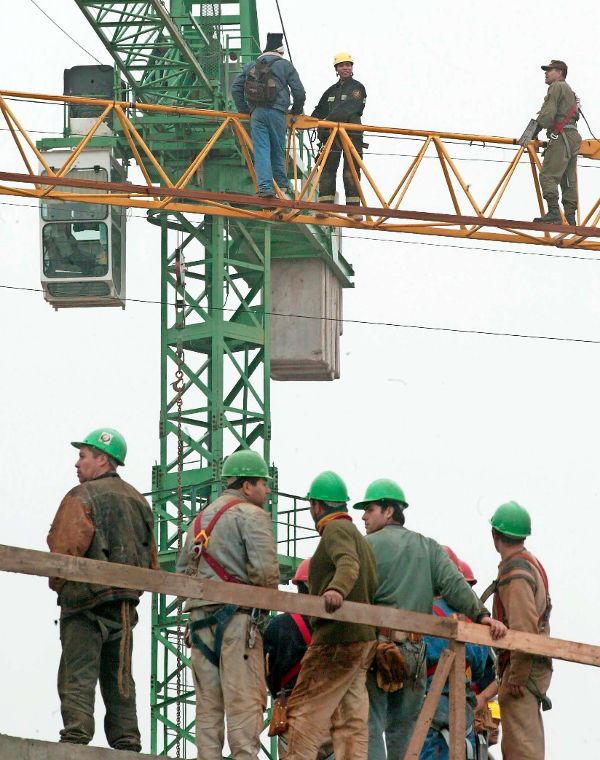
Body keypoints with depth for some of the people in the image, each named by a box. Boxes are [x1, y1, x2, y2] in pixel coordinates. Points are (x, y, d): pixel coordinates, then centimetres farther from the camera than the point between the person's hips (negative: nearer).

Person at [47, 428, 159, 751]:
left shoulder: (82, 497, -6)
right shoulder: (139, 501, 17)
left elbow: (66, 549, -17)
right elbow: (151, 560, 18)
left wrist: (58, 584, -2)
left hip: (86, 602, -7)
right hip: (125, 605, 7)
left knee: (78, 675, -9)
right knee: (120, 679, 9)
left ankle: (76, 737, -19)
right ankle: (126, 741, 5)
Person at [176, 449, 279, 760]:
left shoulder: (200, 519, 21)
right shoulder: (251, 515, -4)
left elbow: (183, 568, 20)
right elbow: (265, 568, -14)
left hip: (200, 617, 7)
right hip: (237, 616, -7)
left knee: (208, 701, 7)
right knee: (244, 699, -9)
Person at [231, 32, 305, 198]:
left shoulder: (252, 65, 16)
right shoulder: (285, 66, 5)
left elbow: (235, 87, 14)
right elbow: (299, 92, 2)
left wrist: (243, 110, 21)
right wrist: (296, 111, 20)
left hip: (257, 113, 2)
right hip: (277, 113, -2)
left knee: (261, 150, -4)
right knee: (278, 151, 11)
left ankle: (265, 186, -16)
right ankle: (281, 185, 19)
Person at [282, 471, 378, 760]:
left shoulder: (336, 530, -6)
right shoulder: (359, 537, 25)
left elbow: (348, 564, -27)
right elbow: (372, 588, 28)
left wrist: (337, 589, -46)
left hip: (337, 640, -10)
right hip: (362, 638, 10)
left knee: (304, 712, -10)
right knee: (350, 720, 5)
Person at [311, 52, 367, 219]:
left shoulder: (357, 88, 1)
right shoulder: (331, 91, 21)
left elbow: (348, 109, -14)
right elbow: (320, 111, 21)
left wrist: (328, 119, -22)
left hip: (352, 134, -5)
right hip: (332, 134, 5)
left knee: (351, 172, -6)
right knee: (327, 169, -4)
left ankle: (354, 209, -5)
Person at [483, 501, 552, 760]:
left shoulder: (515, 572, -15)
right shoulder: (532, 564, 17)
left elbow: (525, 628, -23)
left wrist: (516, 677, -20)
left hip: (523, 669, -10)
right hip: (537, 666, 10)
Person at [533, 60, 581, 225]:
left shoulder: (556, 87, -3)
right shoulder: (570, 91, 27)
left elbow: (548, 113, -13)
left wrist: (537, 125, 0)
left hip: (561, 137, -10)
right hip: (573, 137, 10)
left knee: (548, 175, -14)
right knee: (569, 180, 8)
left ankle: (554, 212, -24)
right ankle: (570, 217, 6)